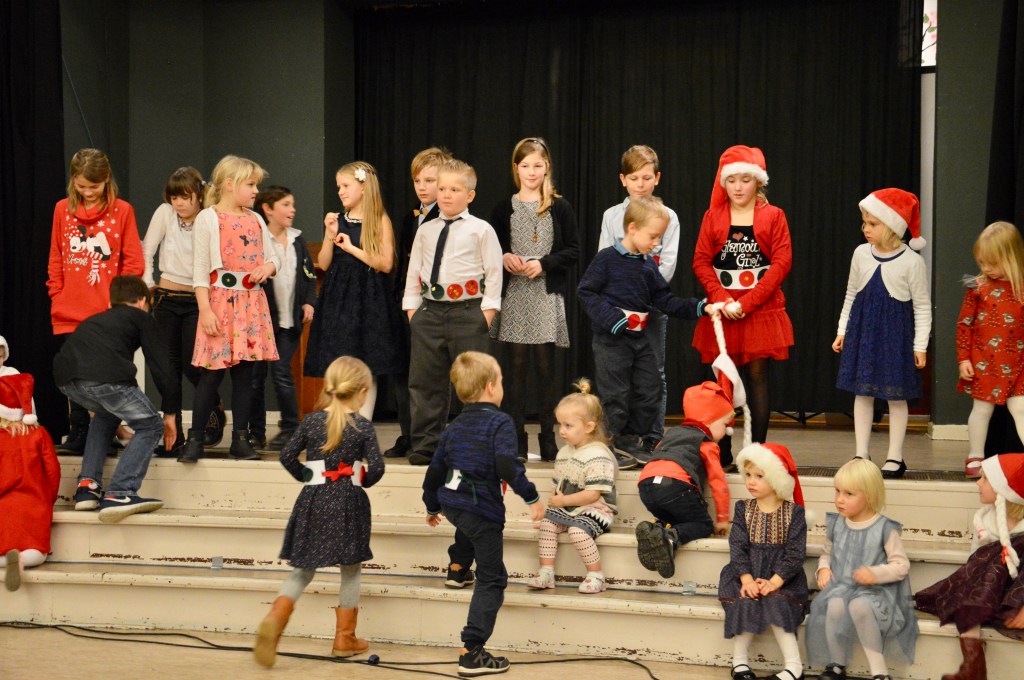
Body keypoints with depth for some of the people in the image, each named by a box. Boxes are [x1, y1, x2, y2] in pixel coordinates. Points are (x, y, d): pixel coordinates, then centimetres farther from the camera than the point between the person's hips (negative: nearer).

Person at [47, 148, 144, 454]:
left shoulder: (122, 211, -1)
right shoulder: (63, 210, 9)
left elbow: (133, 262, -1)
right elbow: (55, 259, 13)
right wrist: (57, 296, 5)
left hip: (109, 312, -3)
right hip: (71, 312, 3)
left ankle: (106, 437, 9)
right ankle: (78, 436, 15)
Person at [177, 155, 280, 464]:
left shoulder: (255, 220, 14)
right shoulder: (207, 218, -3)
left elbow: (273, 258, 20)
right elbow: (200, 270, -6)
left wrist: (267, 268, -5)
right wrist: (205, 310, -13)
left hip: (252, 302, 5)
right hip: (221, 301, -5)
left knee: (244, 372, 6)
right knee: (213, 373, -5)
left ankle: (240, 439, 13)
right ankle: (195, 440, 4)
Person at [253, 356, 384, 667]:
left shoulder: (311, 421, 2)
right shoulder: (363, 427, -7)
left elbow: (287, 456, 1)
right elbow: (376, 467, -12)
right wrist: (362, 481, 8)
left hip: (313, 502, 3)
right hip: (349, 504, -3)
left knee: (302, 570, 11)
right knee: (350, 571, 12)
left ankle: (274, 619, -13)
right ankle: (344, 638, 16)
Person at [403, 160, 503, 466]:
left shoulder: (481, 230, 0)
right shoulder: (425, 231, 11)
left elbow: (494, 274, -2)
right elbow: (413, 272, 14)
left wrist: (486, 313, -9)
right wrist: (412, 309, 6)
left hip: (468, 312, -4)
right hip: (429, 311, 4)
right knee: (424, 380, 5)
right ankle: (426, 445, 13)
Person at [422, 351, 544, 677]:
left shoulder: (455, 427, 13)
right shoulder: (500, 422, -9)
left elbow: (434, 471, 19)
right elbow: (507, 465, -24)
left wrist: (432, 506, 33)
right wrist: (531, 497, -17)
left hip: (450, 502, 7)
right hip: (483, 509, -7)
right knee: (491, 579, 0)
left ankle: (458, 565, 62)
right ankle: (472, 652, -5)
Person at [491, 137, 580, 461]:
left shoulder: (560, 207, 4)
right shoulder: (504, 209, 9)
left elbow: (573, 252, 2)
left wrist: (543, 264, -11)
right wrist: (504, 258, -7)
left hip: (547, 296, -1)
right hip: (514, 297, 2)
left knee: (545, 366, -1)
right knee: (516, 366, 2)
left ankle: (548, 440, 7)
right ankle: (516, 442, 7)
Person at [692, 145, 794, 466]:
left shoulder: (773, 216, 3)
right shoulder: (712, 217, 8)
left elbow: (782, 263, -5)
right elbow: (701, 262, 3)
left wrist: (746, 303, -13)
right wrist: (722, 300, -12)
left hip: (761, 310, -1)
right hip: (721, 310, 2)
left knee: (757, 376, -2)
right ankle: (723, 452, 9)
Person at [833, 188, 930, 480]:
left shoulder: (912, 261, -10)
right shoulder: (861, 253, 1)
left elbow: (922, 306, -4)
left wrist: (920, 346, -7)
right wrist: (842, 330, 12)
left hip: (896, 332, -4)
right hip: (862, 330, 4)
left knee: (896, 396, 4)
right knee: (862, 392, 7)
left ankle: (895, 457, 14)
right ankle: (862, 454, 15)